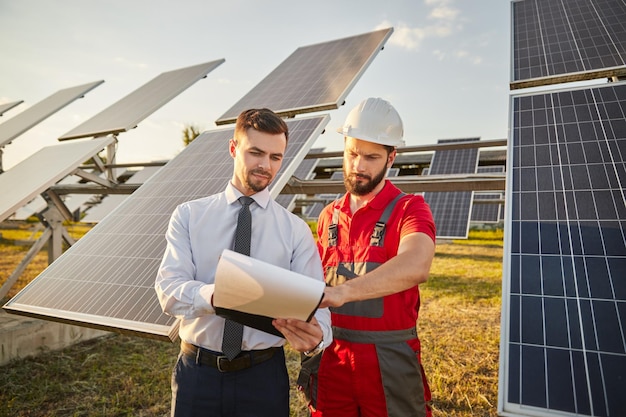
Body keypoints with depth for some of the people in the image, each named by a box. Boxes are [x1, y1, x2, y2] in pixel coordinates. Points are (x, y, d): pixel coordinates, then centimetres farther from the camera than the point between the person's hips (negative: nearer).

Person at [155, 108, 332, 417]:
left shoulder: (296, 230, -2)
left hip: (264, 373, 0)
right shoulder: (188, 215, -1)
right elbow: (168, 289, -12)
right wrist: (213, 295, -33)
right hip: (197, 370, 0)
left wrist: (315, 334, -31)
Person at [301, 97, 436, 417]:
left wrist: (344, 291, -41)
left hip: (389, 362, -4)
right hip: (331, 358, 4)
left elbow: (416, 265, -30)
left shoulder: (409, 209, -9)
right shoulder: (329, 215, 7)